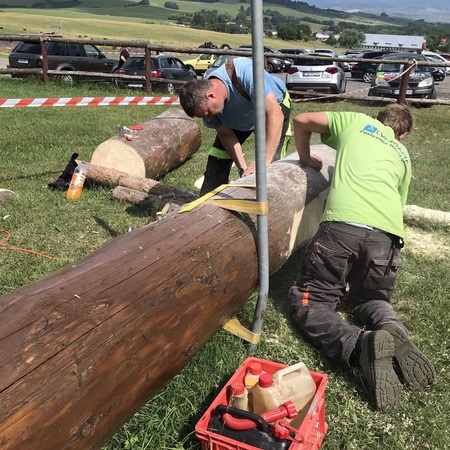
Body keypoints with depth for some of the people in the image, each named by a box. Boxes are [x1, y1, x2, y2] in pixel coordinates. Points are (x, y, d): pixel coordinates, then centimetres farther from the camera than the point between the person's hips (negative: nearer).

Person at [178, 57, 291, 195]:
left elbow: (275, 115, -47)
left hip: (275, 104, -4)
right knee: (217, 162, -3)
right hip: (239, 118, 4)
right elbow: (226, 135, -13)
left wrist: (264, 161, -50)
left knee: (271, 165, -19)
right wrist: (243, 168, -24)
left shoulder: (244, 72, -44)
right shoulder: (205, 104, -25)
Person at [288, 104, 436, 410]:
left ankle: (360, 344, -23)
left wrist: (306, 159, 41)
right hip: (387, 235, 4)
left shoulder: (356, 121, 24)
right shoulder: (403, 155, 31)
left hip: (341, 225, -3)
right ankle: (393, 331, -8)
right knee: (371, 300, 27)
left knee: (309, 303, 6)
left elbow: (302, 121, 27)